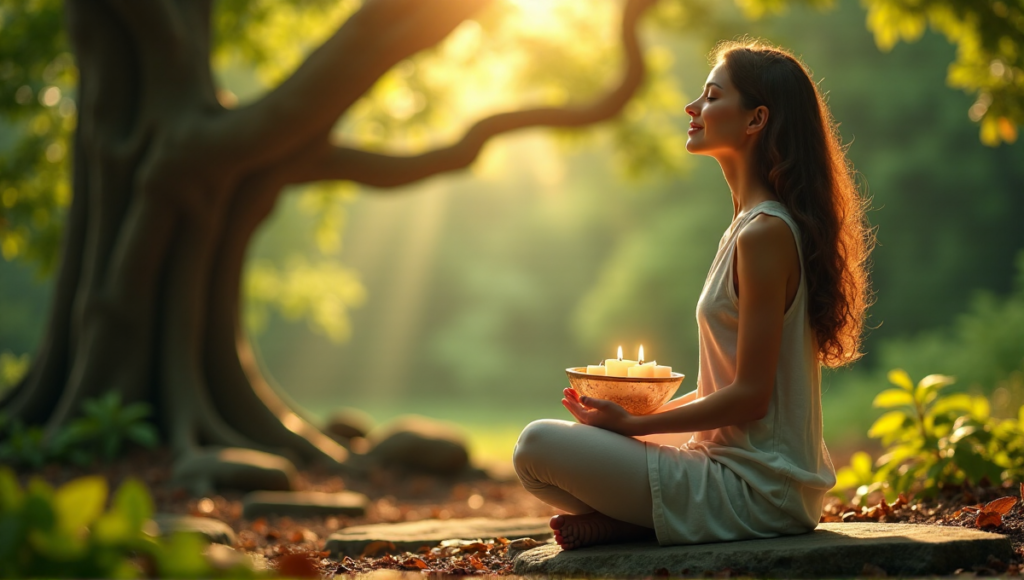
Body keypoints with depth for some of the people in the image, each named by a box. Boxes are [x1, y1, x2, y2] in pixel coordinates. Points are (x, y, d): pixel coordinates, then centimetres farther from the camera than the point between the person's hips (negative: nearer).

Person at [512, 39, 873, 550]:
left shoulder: (765, 234, -19)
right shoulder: (752, 225, 12)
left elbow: (750, 396, -20)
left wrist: (633, 423, -14)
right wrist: (637, 412, 8)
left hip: (754, 489, -10)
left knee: (537, 446, -19)